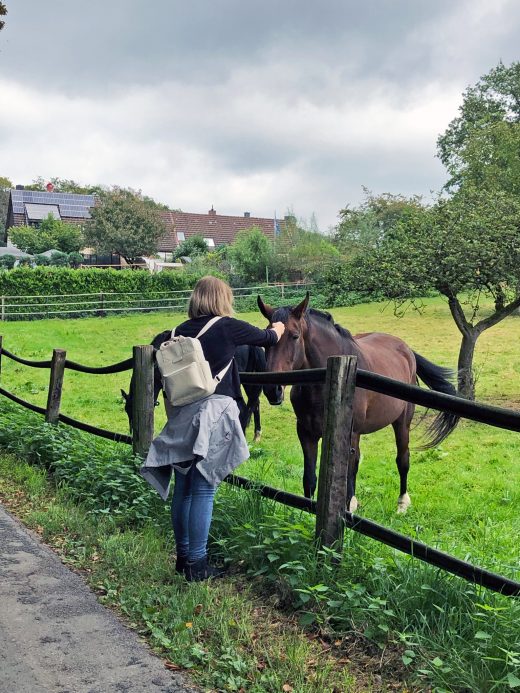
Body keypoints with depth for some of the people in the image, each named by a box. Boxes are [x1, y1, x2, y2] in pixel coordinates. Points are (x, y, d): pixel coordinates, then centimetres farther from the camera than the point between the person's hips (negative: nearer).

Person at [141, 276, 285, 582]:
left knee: (183, 489, 13)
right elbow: (266, 337, 12)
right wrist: (278, 329, 35)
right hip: (212, 416, -6)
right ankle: (197, 564, 2)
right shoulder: (228, 327, -5)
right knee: (203, 490, -3)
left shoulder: (181, 331, 9)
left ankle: (183, 556, 25)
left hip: (181, 418, 6)